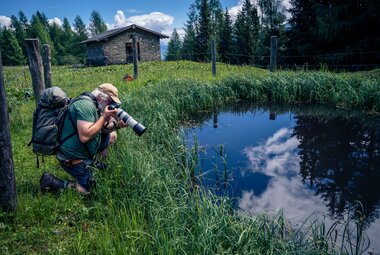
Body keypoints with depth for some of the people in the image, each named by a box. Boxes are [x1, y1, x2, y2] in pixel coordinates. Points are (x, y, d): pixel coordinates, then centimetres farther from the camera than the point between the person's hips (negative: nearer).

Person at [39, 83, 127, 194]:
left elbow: (99, 128, 10)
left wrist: (116, 125, -8)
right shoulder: (86, 104, -25)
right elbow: (84, 137, -34)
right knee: (86, 191, -2)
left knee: (112, 135, 12)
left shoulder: (93, 105, 5)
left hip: (84, 152, 10)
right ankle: (50, 181, 5)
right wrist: (104, 117, -27)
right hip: (72, 158, -9)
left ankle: (94, 162, 22)